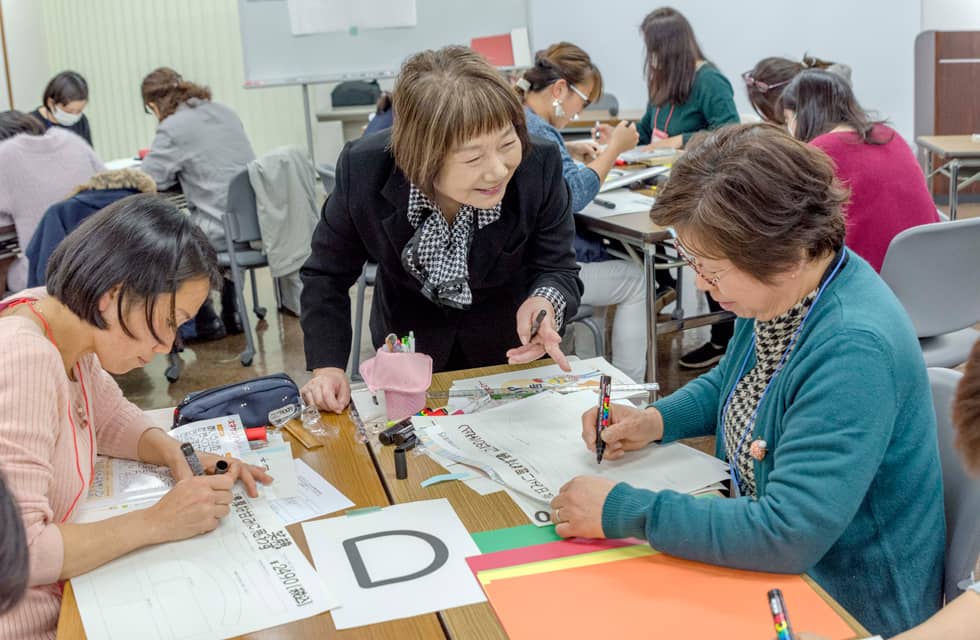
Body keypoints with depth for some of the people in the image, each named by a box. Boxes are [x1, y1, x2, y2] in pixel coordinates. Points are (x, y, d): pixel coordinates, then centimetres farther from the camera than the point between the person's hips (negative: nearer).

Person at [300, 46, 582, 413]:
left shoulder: (539, 166, -30)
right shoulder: (363, 171, -29)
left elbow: (557, 271, -18)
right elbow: (327, 275, -12)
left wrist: (545, 302, -43)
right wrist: (327, 368, -23)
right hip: (411, 344, 0)